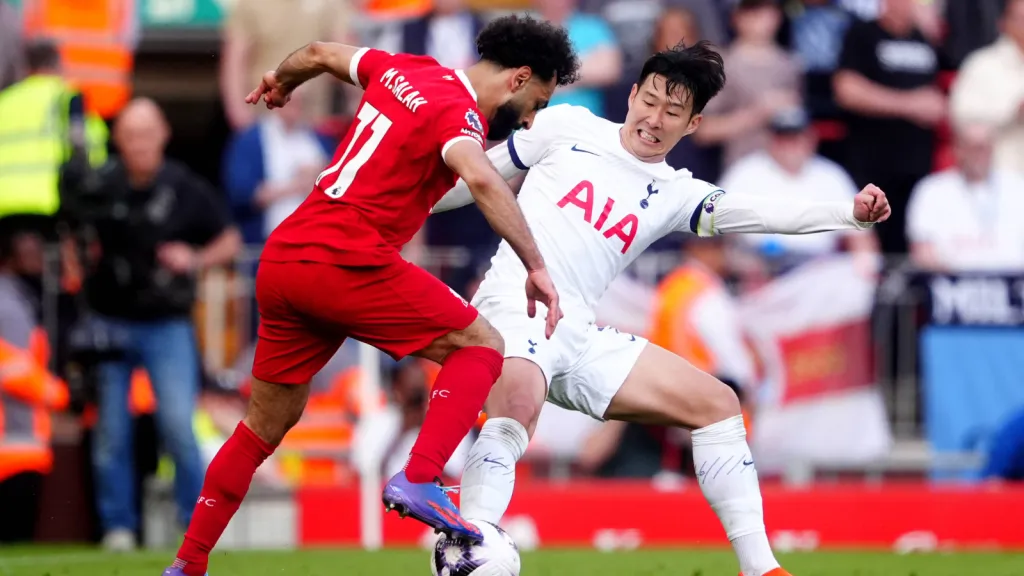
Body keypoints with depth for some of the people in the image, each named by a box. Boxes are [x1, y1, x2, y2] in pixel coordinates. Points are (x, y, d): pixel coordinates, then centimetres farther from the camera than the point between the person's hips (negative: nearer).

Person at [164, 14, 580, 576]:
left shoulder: (405, 71, 17)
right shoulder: (457, 111, -7)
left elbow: (322, 53, 33)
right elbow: (481, 178, -28)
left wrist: (279, 81, 54)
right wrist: (536, 268, -27)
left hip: (281, 259, 8)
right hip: (344, 261, -8)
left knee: (268, 422, 19)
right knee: (480, 345, -1)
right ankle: (418, 479, -17)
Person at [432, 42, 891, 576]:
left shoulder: (675, 193, 11)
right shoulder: (566, 128, 5)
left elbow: (763, 213, -3)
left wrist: (850, 212, -17)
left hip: (580, 337, 6)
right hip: (513, 307, -6)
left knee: (716, 403, 3)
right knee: (518, 406, -38)